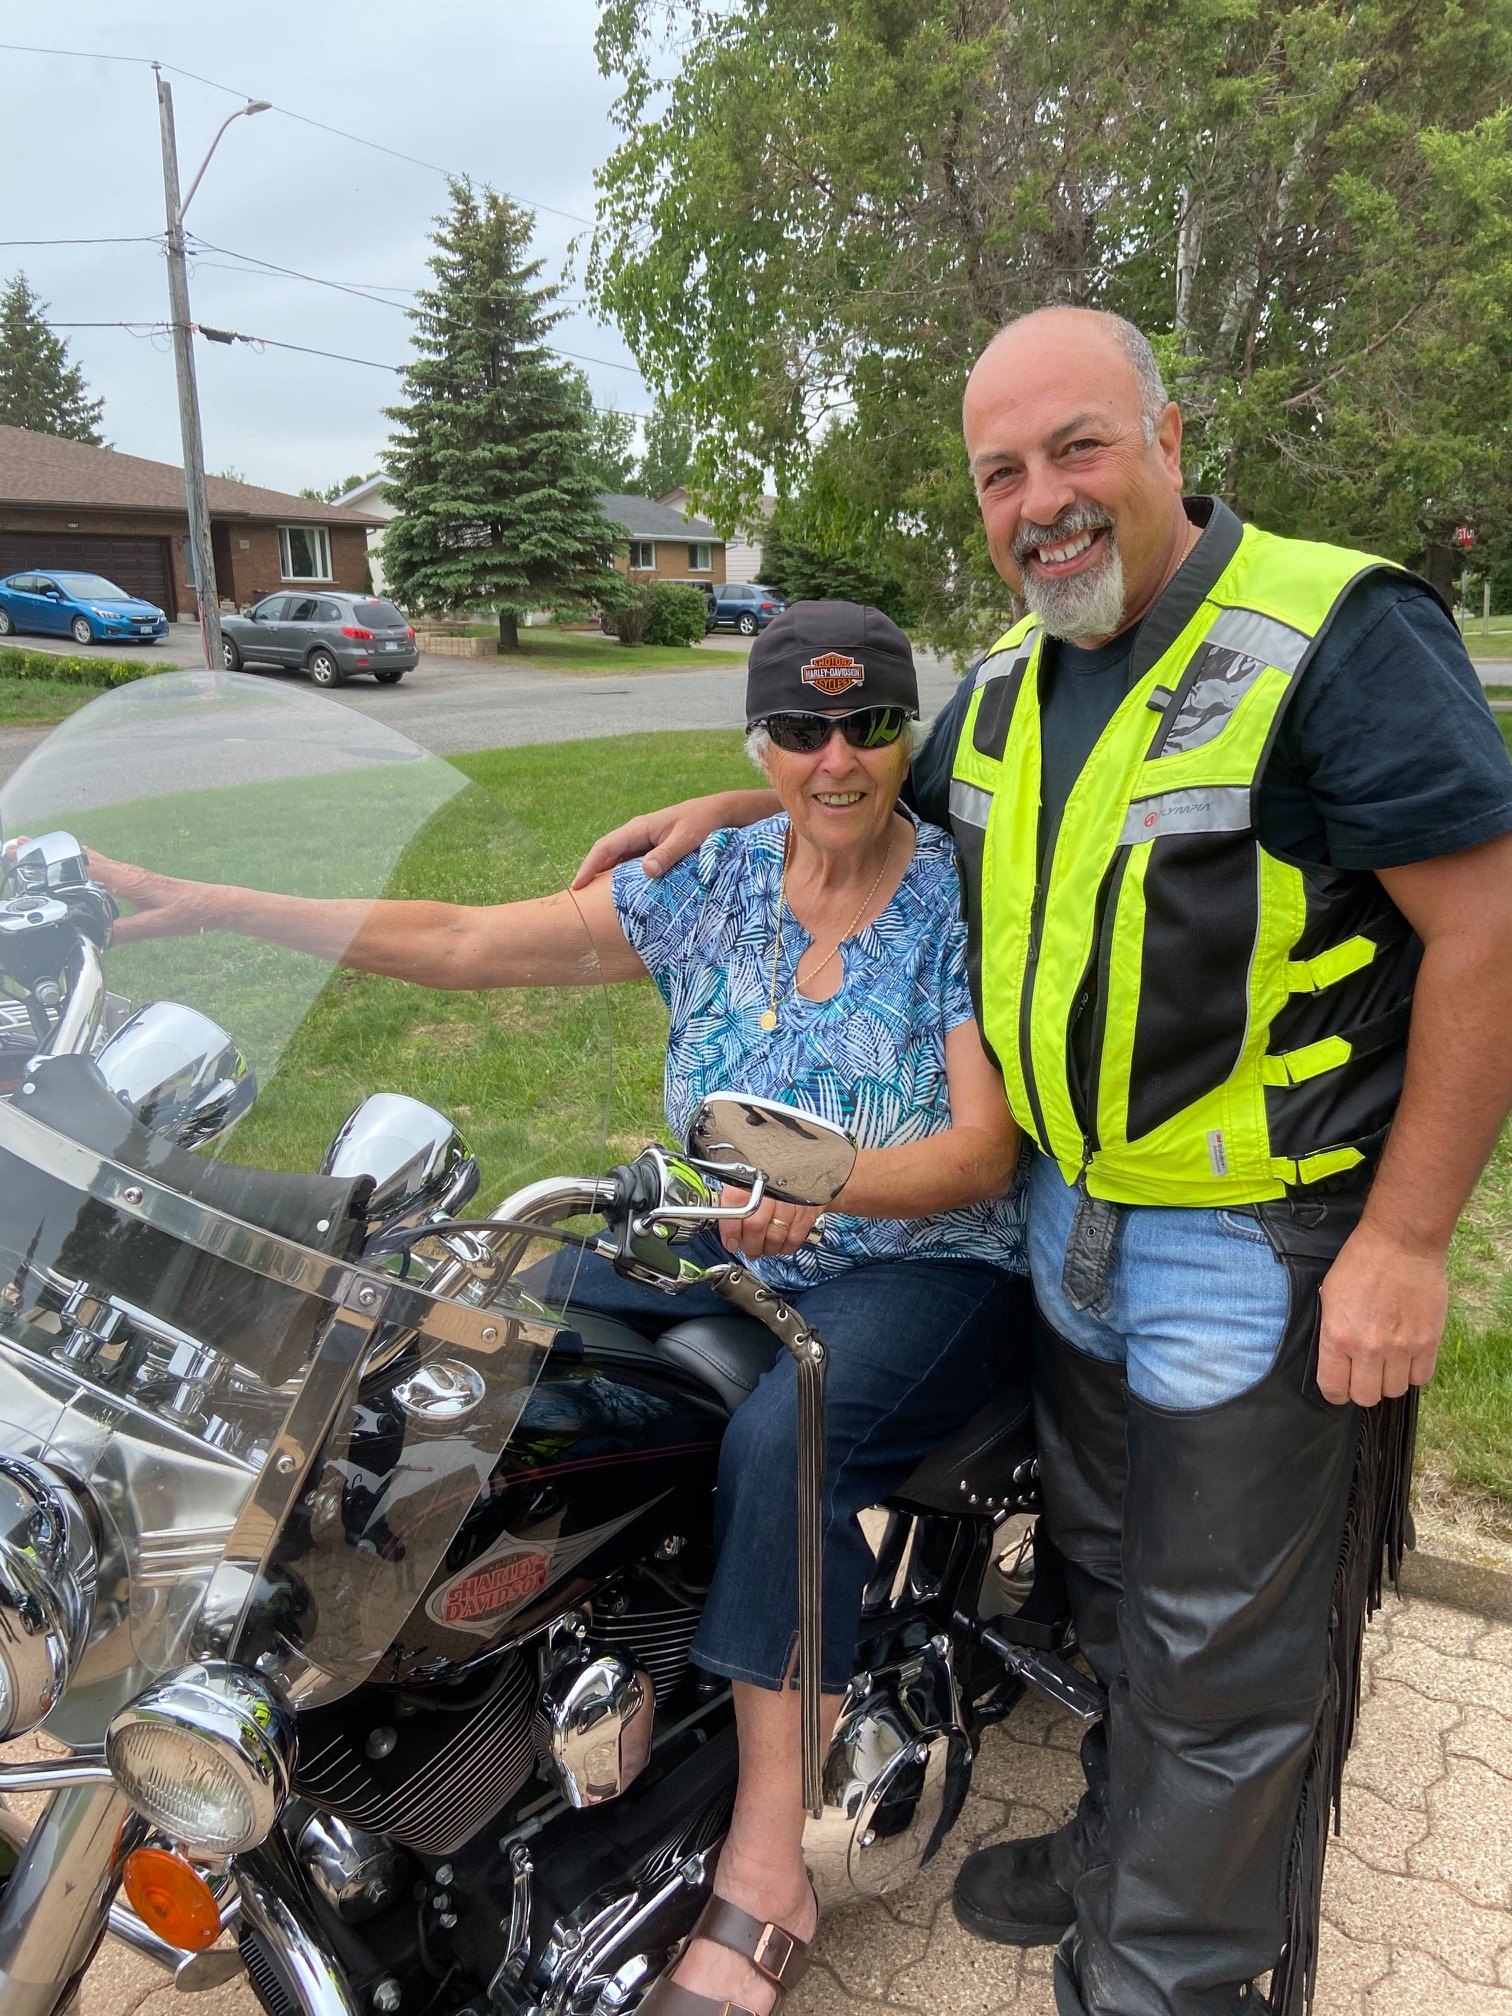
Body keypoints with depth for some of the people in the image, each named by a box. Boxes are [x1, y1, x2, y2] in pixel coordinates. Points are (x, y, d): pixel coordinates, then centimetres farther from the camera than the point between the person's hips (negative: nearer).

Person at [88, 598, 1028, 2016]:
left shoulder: (965, 898, -7)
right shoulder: (711, 881, 3)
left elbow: (985, 1148, -15)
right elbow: (464, 942, -4)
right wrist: (207, 906, -10)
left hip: (926, 1268, -4)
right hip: (718, 1253, 5)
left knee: (783, 1438, -33)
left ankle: (764, 1868, -19)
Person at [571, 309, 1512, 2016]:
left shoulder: (1337, 633, -18)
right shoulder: (1016, 672, 6)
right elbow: (897, 806, 26)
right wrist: (730, 814, 12)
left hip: (1262, 1248, -7)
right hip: (1073, 1218, 7)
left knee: (1221, 1651, 9)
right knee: (1113, 1585, 24)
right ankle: (1123, 1854, 47)